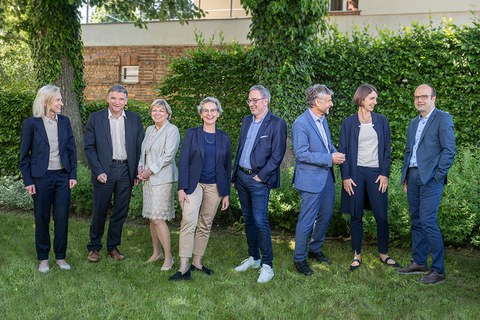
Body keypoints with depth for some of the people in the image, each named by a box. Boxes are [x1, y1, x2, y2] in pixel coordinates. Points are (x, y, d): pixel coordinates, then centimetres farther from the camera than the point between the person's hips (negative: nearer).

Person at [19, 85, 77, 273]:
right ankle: (43, 259, 22)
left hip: (63, 176, 3)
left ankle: (60, 257, 20)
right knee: (42, 219, 8)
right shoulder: (31, 123, -7)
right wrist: (28, 181, -6)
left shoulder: (64, 121, 3)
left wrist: (73, 174, 2)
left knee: (62, 217, 5)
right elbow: (24, 155, -3)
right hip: (41, 177, -3)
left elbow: (71, 149, 8)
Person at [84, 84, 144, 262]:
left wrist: (137, 172, 0)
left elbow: (140, 146, 6)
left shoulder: (135, 119, 5)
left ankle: (113, 247, 24)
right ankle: (94, 247, 20)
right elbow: (89, 146, -3)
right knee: (99, 212, 5)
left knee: (120, 212, 10)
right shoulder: (95, 118, -1)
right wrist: (98, 171, -11)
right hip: (104, 171, -2)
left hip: (126, 171, 2)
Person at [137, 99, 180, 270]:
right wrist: (141, 168, 2)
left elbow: (168, 155, -14)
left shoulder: (172, 130, -7)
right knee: (151, 218, 10)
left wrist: (151, 171, -12)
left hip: (162, 179, -7)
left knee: (158, 218, -12)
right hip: (148, 179, 7)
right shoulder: (149, 129, 15)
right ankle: (156, 252, 22)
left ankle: (168, 257, -3)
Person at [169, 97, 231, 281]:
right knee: (189, 221, -17)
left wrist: (226, 193, 7)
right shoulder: (192, 134, 1)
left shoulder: (224, 138, 7)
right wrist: (182, 188, -11)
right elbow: (183, 162, -3)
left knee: (205, 225, 8)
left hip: (214, 187, 3)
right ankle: (184, 267, -17)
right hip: (194, 184, -3)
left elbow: (227, 167, 10)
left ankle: (197, 262, 19)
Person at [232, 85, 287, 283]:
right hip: (242, 176, 7)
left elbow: (277, 155, -12)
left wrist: (261, 176, -14)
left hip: (259, 179, -7)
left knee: (260, 221, -10)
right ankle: (253, 258, 27)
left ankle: (267, 265, 1)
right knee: (248, 219, 14)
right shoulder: (246, 121, 13)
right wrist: (235, 176, 14)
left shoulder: (277, 124, -9)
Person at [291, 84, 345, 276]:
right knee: (307, 220, -1)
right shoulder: (301, 123, -18)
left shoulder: (322, 119, 10)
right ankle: (299, 258, 13)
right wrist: (330, 158, -21)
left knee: (325, 215, 18)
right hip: (311, 179, -9)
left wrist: (336, 154, 0)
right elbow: (302, 154, -22)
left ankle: (315, 249, 37)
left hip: (326, 176, 9)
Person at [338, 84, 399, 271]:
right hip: (356, 173, -1)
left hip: (376, 173, 1)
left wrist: (385, 174, -2)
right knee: (356, 216, 4)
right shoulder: (349, 123, 2)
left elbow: (387, 149, 7)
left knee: (382, 216, 1)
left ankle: (383, 254, 17)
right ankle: (357, 255, 16)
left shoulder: (381, 121, 7)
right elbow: (343, 151, 1)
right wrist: (345, 177, -6)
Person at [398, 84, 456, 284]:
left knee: (428, 221, -12)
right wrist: (405, 177, 16)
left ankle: (438, 270, -4)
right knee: (416, 221, 12)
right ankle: (419, 262, 22)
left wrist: (437, 176, -14)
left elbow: (449, 150, -11)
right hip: (412, 176, 8)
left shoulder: (442, 118, -4)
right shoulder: (414, 123, 19)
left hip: (430, 178, -8)